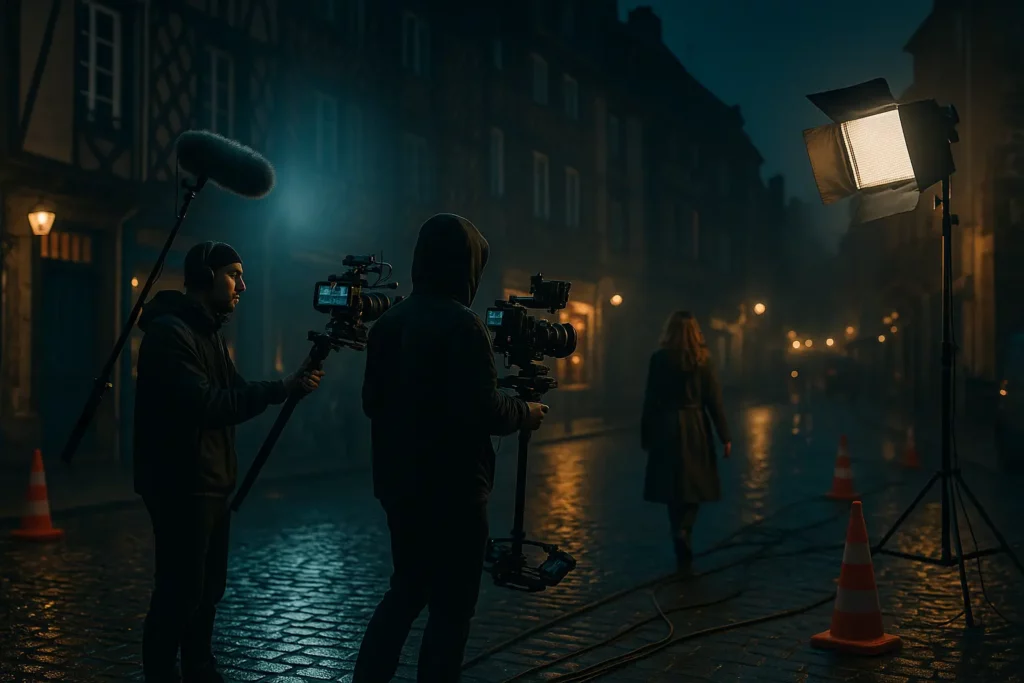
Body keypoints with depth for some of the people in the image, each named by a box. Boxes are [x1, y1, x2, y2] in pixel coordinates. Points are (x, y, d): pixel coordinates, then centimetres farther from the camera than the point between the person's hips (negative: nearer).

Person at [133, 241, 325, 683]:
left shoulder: (209, 332, 16)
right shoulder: (169, 331, -15)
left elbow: (230, 395, 13)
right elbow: (207, 405, -25)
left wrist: (291, 383, -2)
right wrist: (281, 389, -24)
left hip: (210, 483, 9)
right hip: (181, 485, -9)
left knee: (207, 589, 15)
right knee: (180, 591, -4)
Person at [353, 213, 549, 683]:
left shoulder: (389, 321, 6)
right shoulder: (461, 324, -17)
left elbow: (372, 401, 11)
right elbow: (483, 411, -21)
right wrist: (524, 414, -3)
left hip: (399, 483, 8)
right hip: (452, 489, -8)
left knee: (406, 589, 21)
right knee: (451, 607, 4)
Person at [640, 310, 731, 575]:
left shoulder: (658, 359, -4)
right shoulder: (703, 360, -2)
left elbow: (651, 400, -3)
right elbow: (714, 400, -2)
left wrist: (646, 436, 5)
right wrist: (725, 436, 4)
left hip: (667, 429, 0)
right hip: (696, 430, 0)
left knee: (673, 490, 8)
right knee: (694, 486, 14)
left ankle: (683, 553, 9)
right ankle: (683, 531, -10)